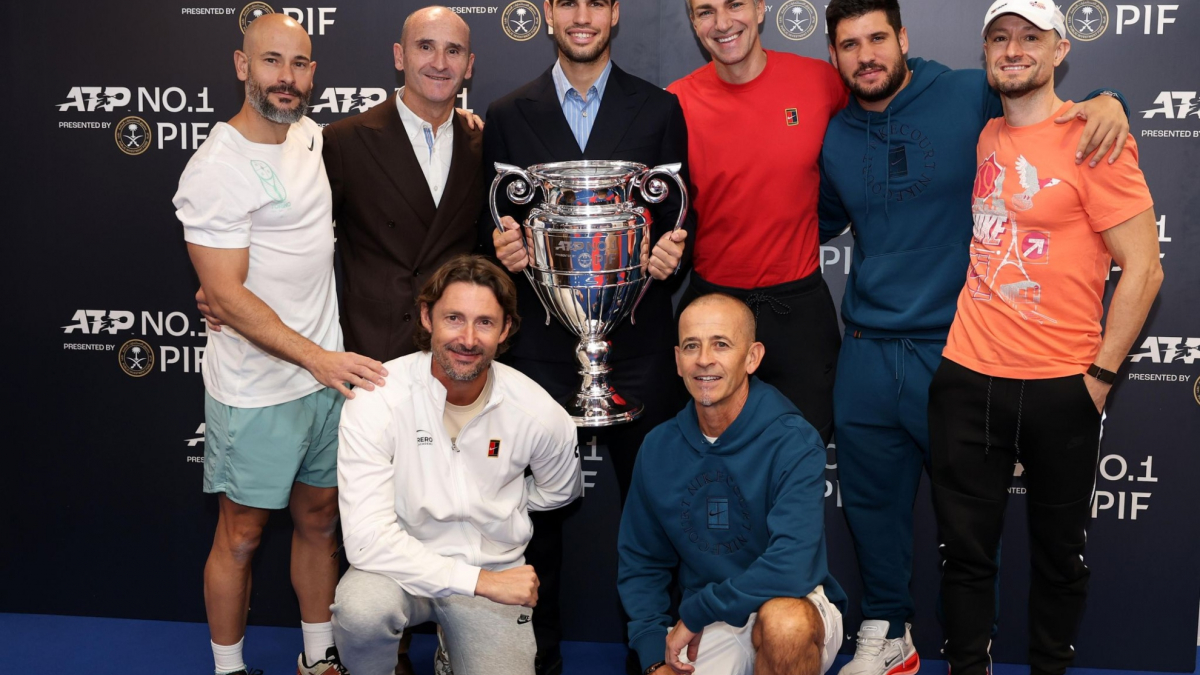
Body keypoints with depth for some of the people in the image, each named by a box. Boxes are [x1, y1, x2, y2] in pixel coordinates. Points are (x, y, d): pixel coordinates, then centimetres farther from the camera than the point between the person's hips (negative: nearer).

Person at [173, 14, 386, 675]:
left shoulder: (311, 135, 4)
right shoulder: (216, 168, -16)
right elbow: (225, 296, -21)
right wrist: (315, 358, -27)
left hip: (327, 374, 7)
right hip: (256, 391, -7)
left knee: (319, 520, 17)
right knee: (241, 535, 8)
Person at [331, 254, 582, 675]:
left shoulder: (540, 414, -11)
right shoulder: (376, 401, -20)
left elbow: (558, 493, 13)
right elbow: (367, 538, -27)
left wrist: (495, 502, 2)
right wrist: (479, 580, -27)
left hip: (494, 572, 3)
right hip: (403, 565, -3)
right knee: (361, 609, -33)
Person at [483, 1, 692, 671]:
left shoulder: (659, 109, 8)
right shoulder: (507, 115, 9)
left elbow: (678, 215, 6)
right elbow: (493, 222, 9)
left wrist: (673, 253, -14)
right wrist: (502, 245, -12)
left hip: (637, 340, 0)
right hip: (542, 340, 1)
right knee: (540, 505, 8)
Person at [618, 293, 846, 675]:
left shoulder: (793, 443, -18)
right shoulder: (658, 448, -1)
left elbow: (792, 568, -28)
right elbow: (641, 563, 6)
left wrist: (694, 613, -20)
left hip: (797, 611, -4)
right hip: (707, 629, 4)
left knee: (784, 621, -36)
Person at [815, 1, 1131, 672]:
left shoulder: (974, 98, -5)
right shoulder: (836, 138, 7)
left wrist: (1107, 102, -17)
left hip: (957, 347, -3)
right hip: (868, 352, 4)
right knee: (871, 502, 13)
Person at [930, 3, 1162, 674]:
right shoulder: (984, 138, 9)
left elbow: (1143, 268, -9)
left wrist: (1099, 377, -10)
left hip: (1060, 390, -4)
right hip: (967, 381, 4)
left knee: (1060, 552, 13)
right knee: (965, 550, 10)